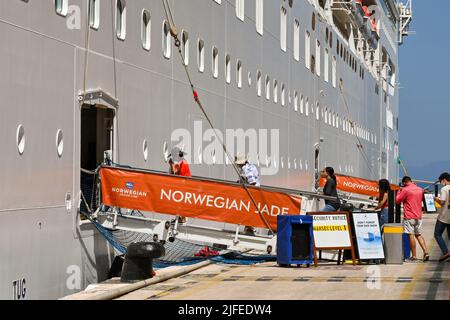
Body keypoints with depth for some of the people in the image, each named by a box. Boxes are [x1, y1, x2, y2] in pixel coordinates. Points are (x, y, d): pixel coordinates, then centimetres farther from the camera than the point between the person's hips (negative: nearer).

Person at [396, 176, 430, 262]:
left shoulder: (405, 190, -12)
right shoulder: (420, 190, 8)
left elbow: (397, 201, -5)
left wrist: (399, 191, 9)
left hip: (409, 217, -6)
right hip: (418, 216, 6)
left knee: (411, 235, -2)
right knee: (418, 235, 14)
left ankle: (414, 256, -1)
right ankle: (426, 252, 1)